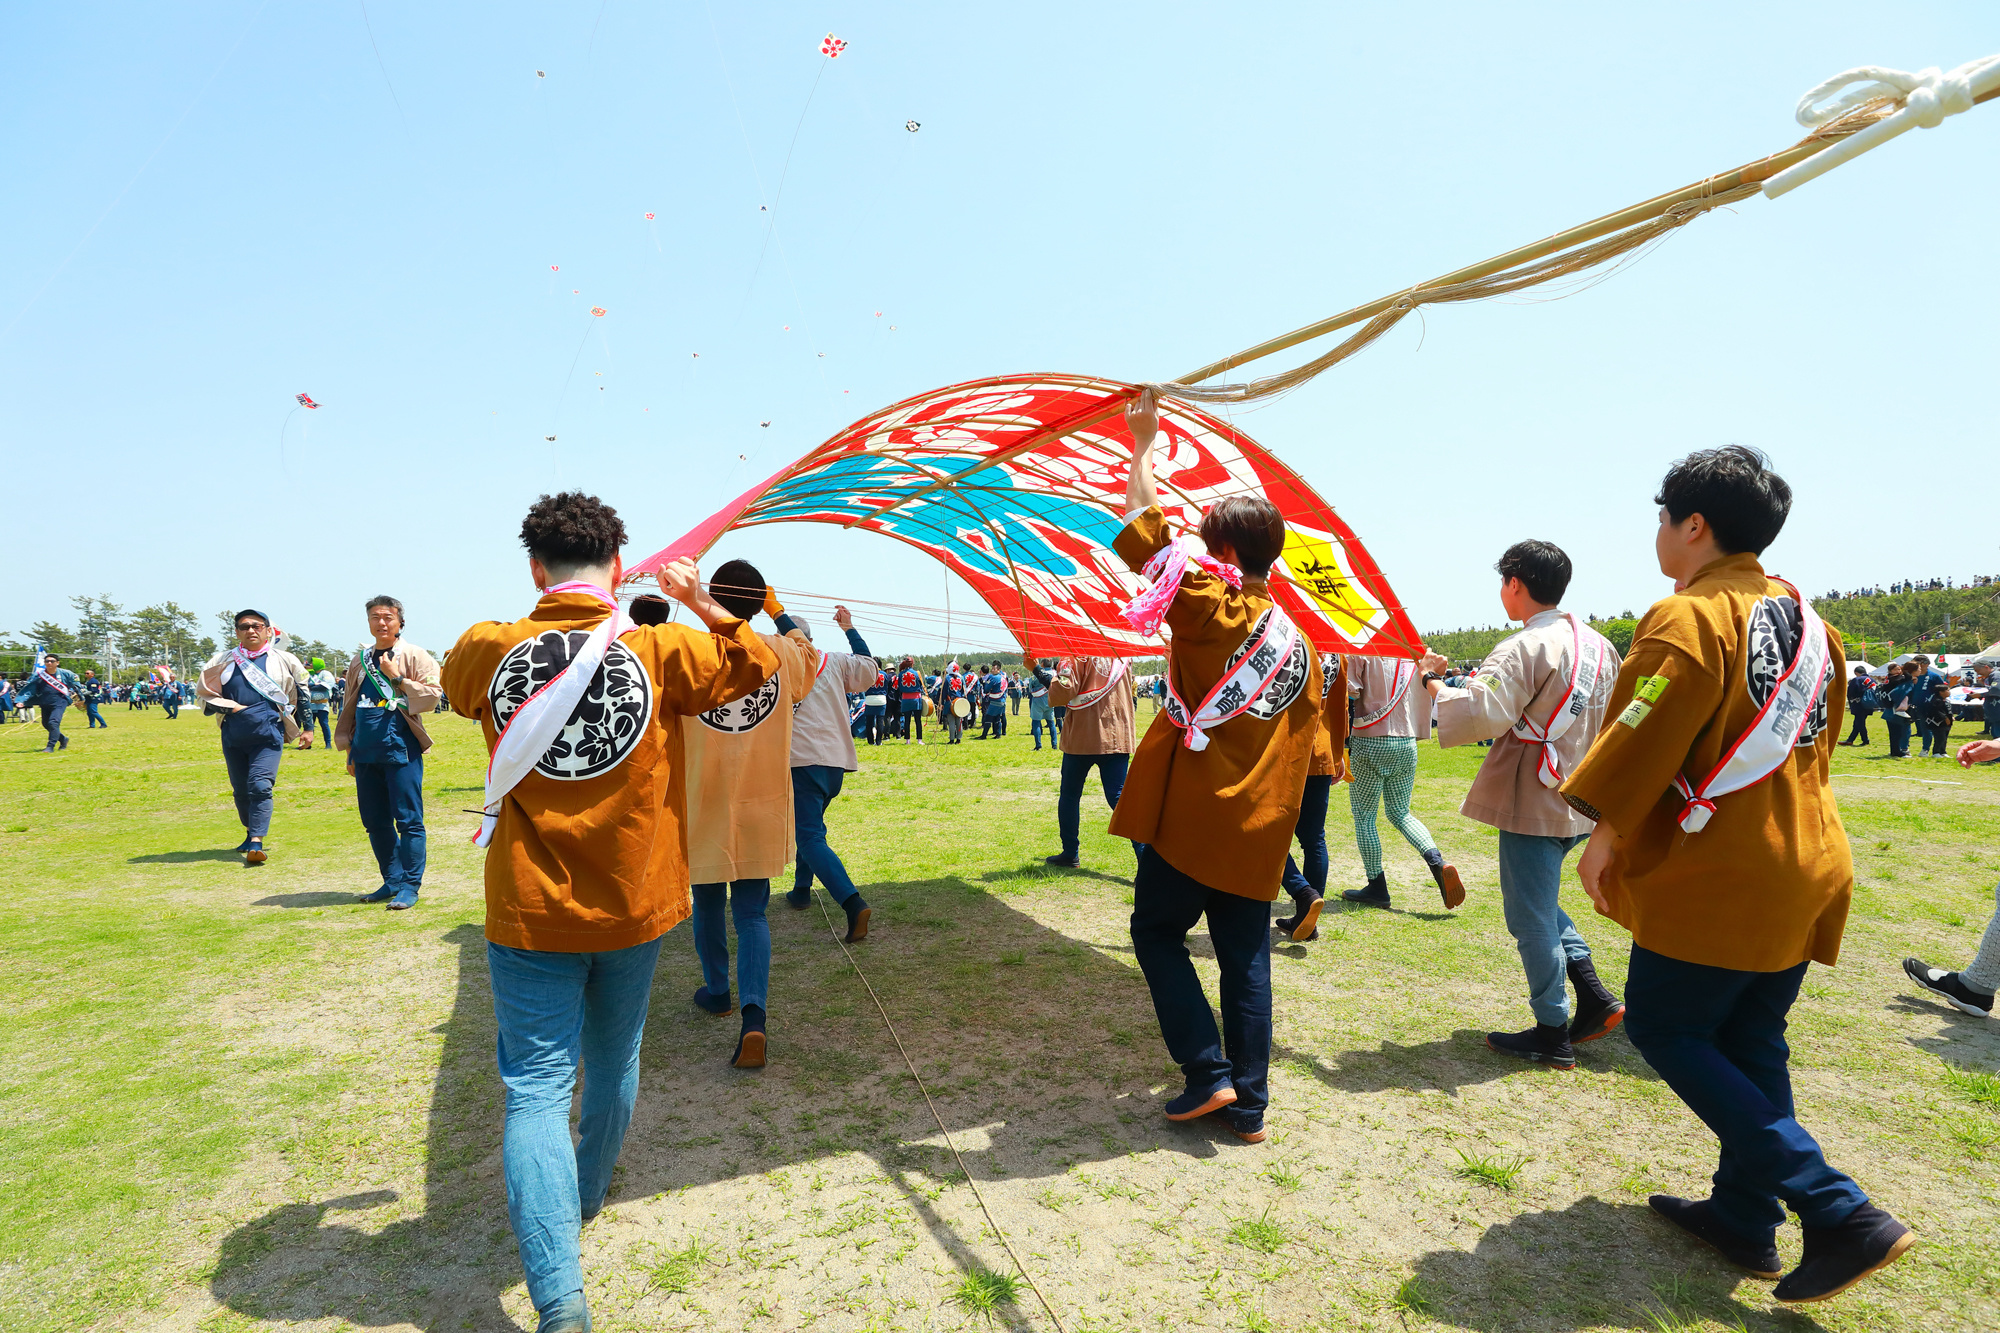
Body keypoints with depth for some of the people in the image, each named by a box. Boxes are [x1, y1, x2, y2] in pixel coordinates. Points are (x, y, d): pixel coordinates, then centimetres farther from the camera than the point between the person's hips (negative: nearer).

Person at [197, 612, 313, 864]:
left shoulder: (284, 661, 6)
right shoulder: (223, 661, 8)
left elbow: (301, 695, 13)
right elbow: (204, 695, 12)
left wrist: (306, 728, 13)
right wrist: (231, 707, -5)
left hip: (268, 736, -3)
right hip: (233, 737, 3)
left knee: (260, 786, -15)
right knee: (240, 790, 12)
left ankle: (256, 843, -18)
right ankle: (252, 832, 30)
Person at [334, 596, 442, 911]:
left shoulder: (414, 656, 1)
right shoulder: (360, 660, 16)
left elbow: (431, 696, -10)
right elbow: (349, 707, 21)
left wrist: (397, 678, -13)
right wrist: (349, 750, 17)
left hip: (401, 748, -6)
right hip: (365, 752, 6)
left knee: (408, 819, -4)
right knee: (375, 822, 10)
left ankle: (410, 886, 2)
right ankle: (392, 882, 21)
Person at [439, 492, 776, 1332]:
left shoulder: (487, 650, -9)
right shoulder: (661, 650, -12)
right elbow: (754, 666, 3)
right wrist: (699, 601, 6)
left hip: (529, 913, -1)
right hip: (633, 906, 1)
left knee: (537, 1089, 5)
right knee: (613, 1063, 23)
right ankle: (584, 1198, 47)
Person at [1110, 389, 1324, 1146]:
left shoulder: (1215, 607, -9)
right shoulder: (1299, 645, 12)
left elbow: (1144, 537, -9)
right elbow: (1303, 750, 16)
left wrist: (1142, 447, 0)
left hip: (1192, 812, -6)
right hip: (1260, 827, 6)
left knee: (1157, 933, 12)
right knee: (1246, 960, 12)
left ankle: (1209, 1073, 8)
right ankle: (1249, 1106, 17)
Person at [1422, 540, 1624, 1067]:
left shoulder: (1524, 649, -19)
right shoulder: (1599, 645, 9)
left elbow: (1478, 712, -31)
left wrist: (1434, 682, -15)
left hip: (1534, 804, -9)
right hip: (1580, 801, 9)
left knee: (1531, 917, 4)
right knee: (1539, 900, 25)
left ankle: (1553, 1035, 15)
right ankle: (1593, 994, 20)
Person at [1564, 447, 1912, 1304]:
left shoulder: (1690, 617, -16)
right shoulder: (1805, 618, 12)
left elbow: (1648, 737, -21)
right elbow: (1815, 742, 19)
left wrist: (1605, 832, -11)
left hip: (1716, 875, -9)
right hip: (1804, 868, 9)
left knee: (1662, 1025, 2)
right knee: (1750, 1045, 16)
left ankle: (1839, 1213, -1)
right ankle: (1744, 1217, 25)